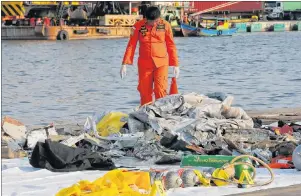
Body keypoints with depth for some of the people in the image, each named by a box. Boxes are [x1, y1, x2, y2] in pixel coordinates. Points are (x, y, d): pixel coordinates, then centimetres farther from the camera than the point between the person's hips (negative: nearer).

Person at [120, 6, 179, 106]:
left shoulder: (165, 25, -2)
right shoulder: (138, 26, -3)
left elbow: (171, 46, 5)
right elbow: (131, 45, 1)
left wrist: (175, 64, 5)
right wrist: (125, 64, -4)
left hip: (161, 63, -1)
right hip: (144, 64, 1)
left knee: (161, 91, -12)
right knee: (145, 92, 5)